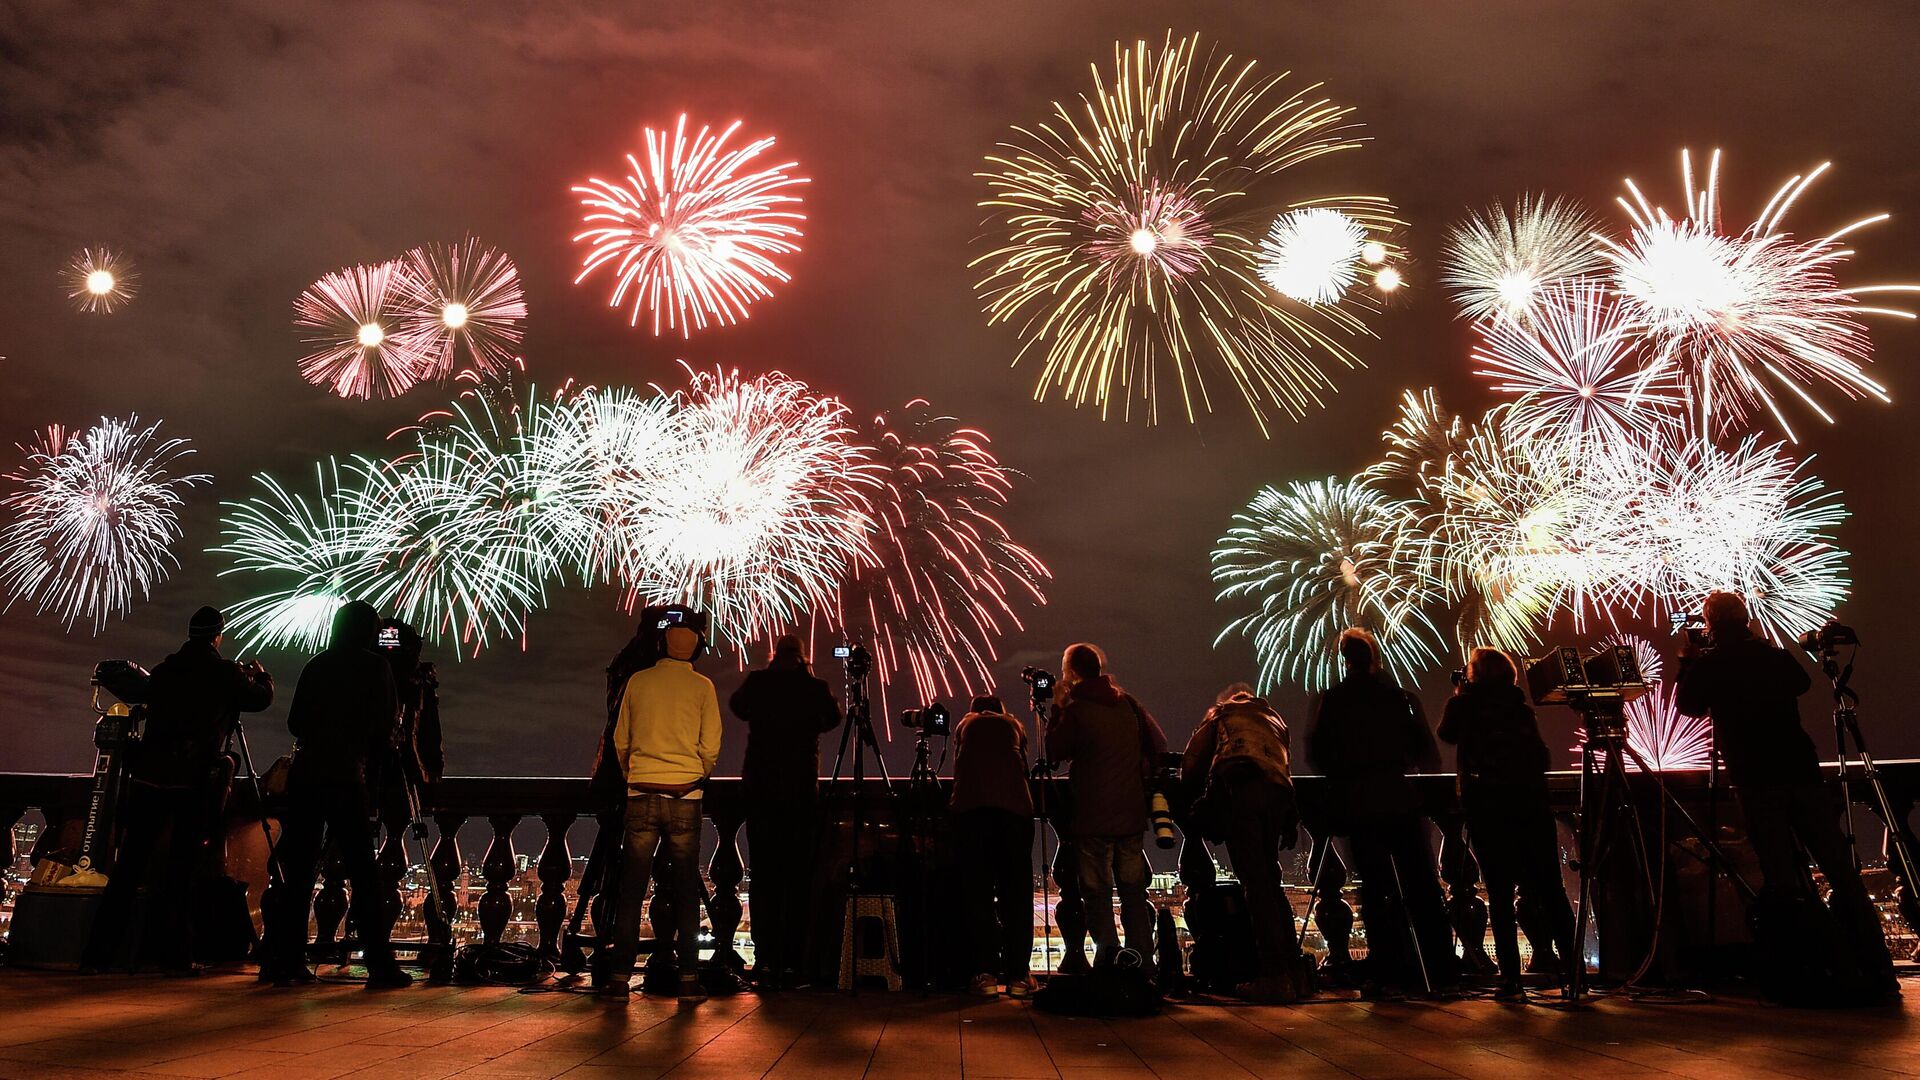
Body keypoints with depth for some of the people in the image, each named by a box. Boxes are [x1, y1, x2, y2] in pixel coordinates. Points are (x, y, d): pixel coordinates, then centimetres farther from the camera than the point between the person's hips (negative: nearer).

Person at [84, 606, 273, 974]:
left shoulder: (163, 671, 9)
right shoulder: (223, 673, -3)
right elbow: (262, 698, 10)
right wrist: (260, 674, 31)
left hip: (149, 775, 4)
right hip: (194, 780, -4)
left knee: (129, 865, 10)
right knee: (182, 868, 2)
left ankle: (101, 950, 15)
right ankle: (175, 955, 6)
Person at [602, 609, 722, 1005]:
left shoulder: (638, 682, 3)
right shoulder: (702, 686, -2)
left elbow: (620, 741, 11)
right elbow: (711, 748, -1)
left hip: (641, 794, 1)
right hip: (685, 796, -1)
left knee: (632, 887, 8)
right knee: (685, 888, 4)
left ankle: (620, 975, 10)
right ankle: (688, 978, 6)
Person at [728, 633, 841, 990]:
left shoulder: (757, 682, -2)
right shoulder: (815, 687, -4)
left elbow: (737, 706, 19)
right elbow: (832, 718, 15)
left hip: (760, 790, 1)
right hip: (802, 792, -1)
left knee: (763, 876, 5)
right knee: (798, 877, 3)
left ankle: (766, 962, 5)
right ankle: (793, 964, 2)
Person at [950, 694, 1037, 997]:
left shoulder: (964, 724, 29)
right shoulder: (1013, 724, 29)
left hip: (970, 805, 0)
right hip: (1015, 804, 0)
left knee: (978, 891, 2)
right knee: (1016, 892, 3)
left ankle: (986, 972, -4)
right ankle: (1018, 975, 1)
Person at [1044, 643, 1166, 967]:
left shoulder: (1075, 709, -9)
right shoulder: (1126, 701, 7)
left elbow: (1055, 751, -4)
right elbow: (1158, 743, 10)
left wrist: (1057, 710, 2)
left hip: (1093, 816, -5)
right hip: (1132, 812, 5)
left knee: (1097, 890, 2)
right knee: (1134, 889, 12)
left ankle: (1107, 945, -13)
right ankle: (1142, 961, 12)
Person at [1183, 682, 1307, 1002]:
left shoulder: (1220, 712, 26)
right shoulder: (1274, 718, 38)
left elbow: (1193, 759, 15)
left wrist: (1192, 797, 26)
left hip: (1237, 789, -5)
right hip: (1277, 793, 5)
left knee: (1255, 883, -8)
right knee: (1271, 881, 13)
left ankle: (1276, 975, -13)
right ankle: (1295, 970, 9)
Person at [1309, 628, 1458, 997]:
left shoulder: (1331, 699, 0)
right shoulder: (1399, 696, 4)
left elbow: (1316, 753, 0)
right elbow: (1428, 756, 6)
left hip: (1357, 804, -1)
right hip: (1399, 799, 1)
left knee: (1375, 888, 6)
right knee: (1421, 886, 8)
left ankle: (1386, 974, 6)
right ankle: (1440, 972, 9)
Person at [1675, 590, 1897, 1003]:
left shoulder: (1708, 664, -2)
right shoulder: (1775, 654, 8)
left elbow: (1686, 705, 14)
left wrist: (1687, 662, 24)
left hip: (1757, 783, -3)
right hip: (1802, 772, 3)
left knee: (1782, 881, 0)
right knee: (1843, 874, 5)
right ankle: (1878, 974, 4)